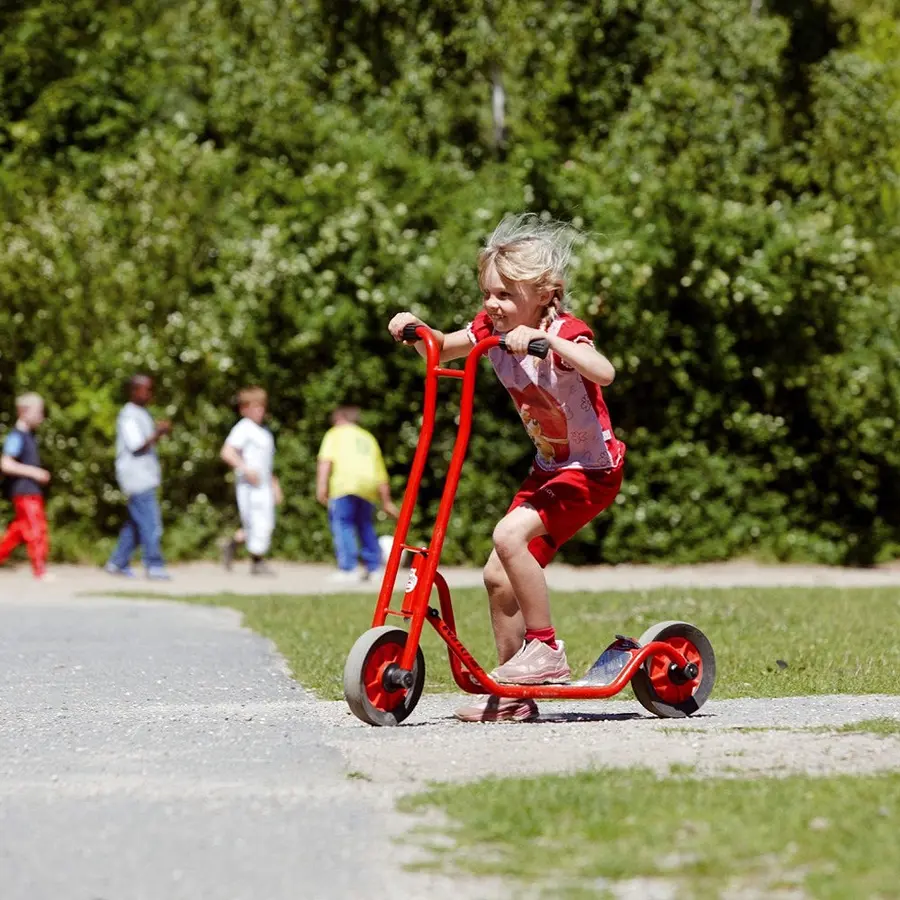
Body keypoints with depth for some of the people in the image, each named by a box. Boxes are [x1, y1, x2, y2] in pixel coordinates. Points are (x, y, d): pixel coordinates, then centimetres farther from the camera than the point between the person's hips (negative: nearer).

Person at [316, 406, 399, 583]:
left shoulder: (335, 434, 18)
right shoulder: (369, 439, 32)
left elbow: (325, 461, -1)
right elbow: (381, 475, 31)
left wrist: (321, 485, -8)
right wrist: (386, 502, 35)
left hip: (344, 484, -5)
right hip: (369, 486, 5)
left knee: (342, 524, -5)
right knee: (366, 526, 19)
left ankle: (347, 568, -16)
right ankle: (373, 566, 16)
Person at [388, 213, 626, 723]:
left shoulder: (564, 332, -22)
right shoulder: (494, 328, -1)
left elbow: (604, 372, -42)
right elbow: (442, 349, 12)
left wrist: (544, 338, -49)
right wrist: (415, 329, -9)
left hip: (592, 469, -8)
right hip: (549, 468, 8)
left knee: (510, 534, -28)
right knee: (498, 575, 3)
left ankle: (546, 649, -14)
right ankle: (512, 694, 14)